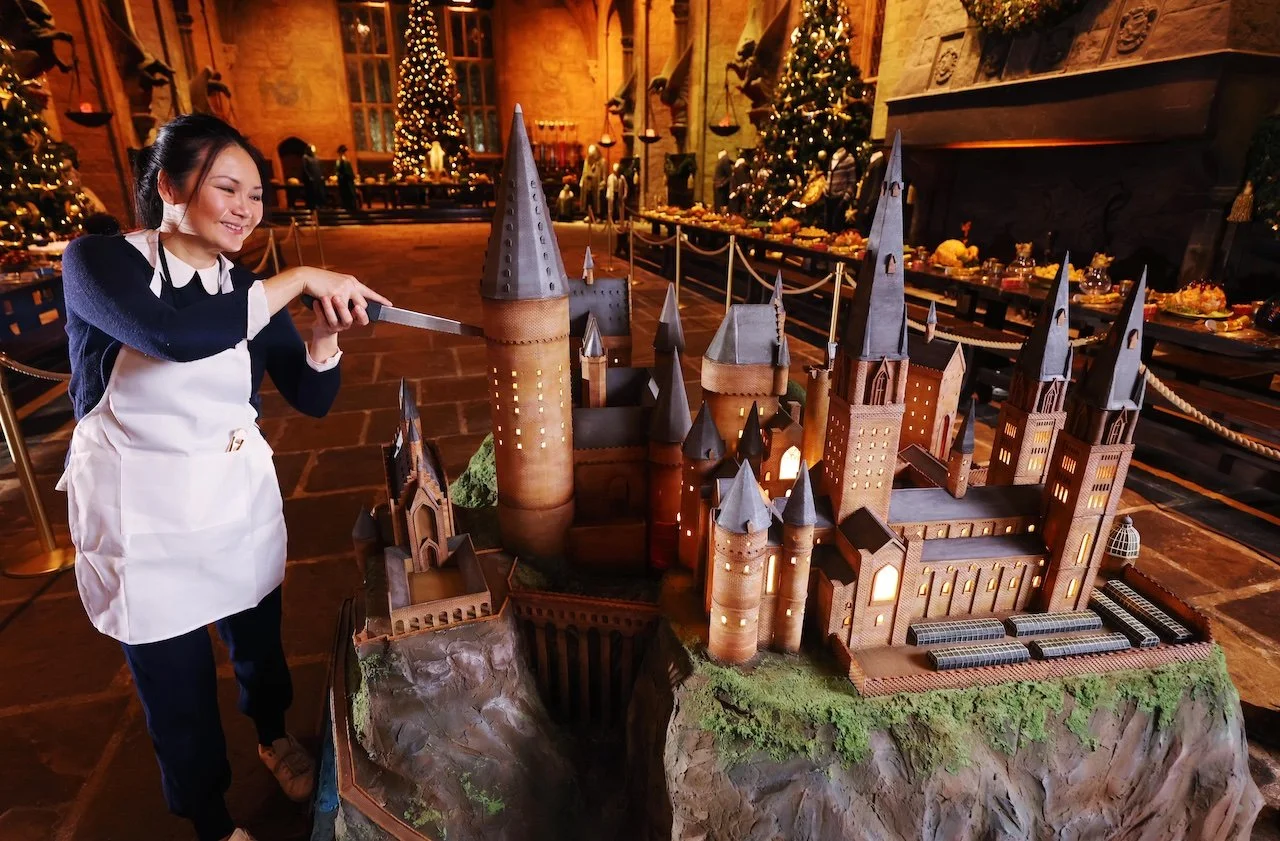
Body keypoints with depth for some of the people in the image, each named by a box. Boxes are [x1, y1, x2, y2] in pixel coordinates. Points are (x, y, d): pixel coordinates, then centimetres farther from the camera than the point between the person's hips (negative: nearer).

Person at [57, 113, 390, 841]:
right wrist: (302, 279, -30)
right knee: (176, 683, 12)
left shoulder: (250, 291, 0)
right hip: (145, 517, -3)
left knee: (260, 640, 22)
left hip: (243, 501, 4)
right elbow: (176, 334, -35)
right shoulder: (97, 262, -12)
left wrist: (325, 334, -20)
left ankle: (275, 735, 53)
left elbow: (314, 399, -2)